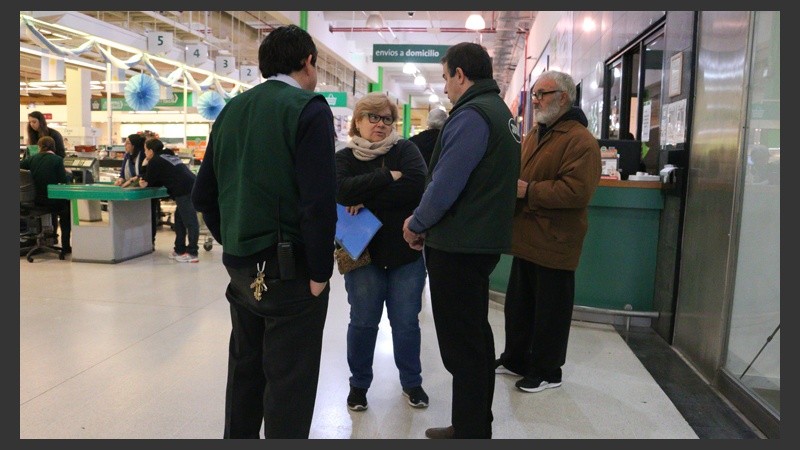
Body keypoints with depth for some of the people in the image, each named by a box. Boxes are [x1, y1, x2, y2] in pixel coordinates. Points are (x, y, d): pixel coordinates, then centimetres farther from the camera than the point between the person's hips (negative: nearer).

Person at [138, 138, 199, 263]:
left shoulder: (154, 161, 0)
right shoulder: (169, 156, 26)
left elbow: (149, 180, 10)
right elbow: (162, 180, 30)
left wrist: (144, 182, 29)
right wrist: (147, 182, 21)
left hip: (185, 192, -9)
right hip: (191, 188, 9)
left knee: (190, 221, -8)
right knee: (179, 220, 17)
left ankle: (192, 253, -6)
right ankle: (179, 249, 23)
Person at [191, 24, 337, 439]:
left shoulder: (231, 110, 10)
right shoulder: (309, 109, -10)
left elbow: (203, 194, 10)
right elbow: (318, 201, -20)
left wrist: (231, 243, 18)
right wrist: (320, 271, -12)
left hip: (239, 264, 7)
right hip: (289, 266, -7)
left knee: (245, 366, 19)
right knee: (289, 379, 4)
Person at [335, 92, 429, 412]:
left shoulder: (405, 150, 1)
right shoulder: (344, 157, 2)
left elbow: (416, 185, -18)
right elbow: (343, 191, -19)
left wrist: (367, 201, -17)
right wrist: (389, 176, -19)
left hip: (406, 252, 1)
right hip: (363, 251, 0)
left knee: (406, 322, 10)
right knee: (363, 322, 8)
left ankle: (411, 382, 29)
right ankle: (359, 384, 28)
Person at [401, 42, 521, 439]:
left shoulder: (471, 115, -17)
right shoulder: (501, 112, 15)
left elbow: (445, 185, -22)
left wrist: (417, 224, -4)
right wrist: (429, 224, 12)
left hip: (458, 247, -10)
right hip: (484, 240, 11)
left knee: (461, 347, 0)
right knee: (476, 336, 19)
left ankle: (471, 432, 12)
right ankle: (476, 425, 34)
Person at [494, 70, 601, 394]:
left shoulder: (580, 141, -15)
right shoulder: (534, 135, 14)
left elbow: (577, 191, -26)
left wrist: (528, 191, -23)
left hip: (554, 243, -9)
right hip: (527, 238, 9)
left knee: (550, 310, 7)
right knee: (518, 303, 19)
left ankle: (547, 371, 23)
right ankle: (515, 358, 35)